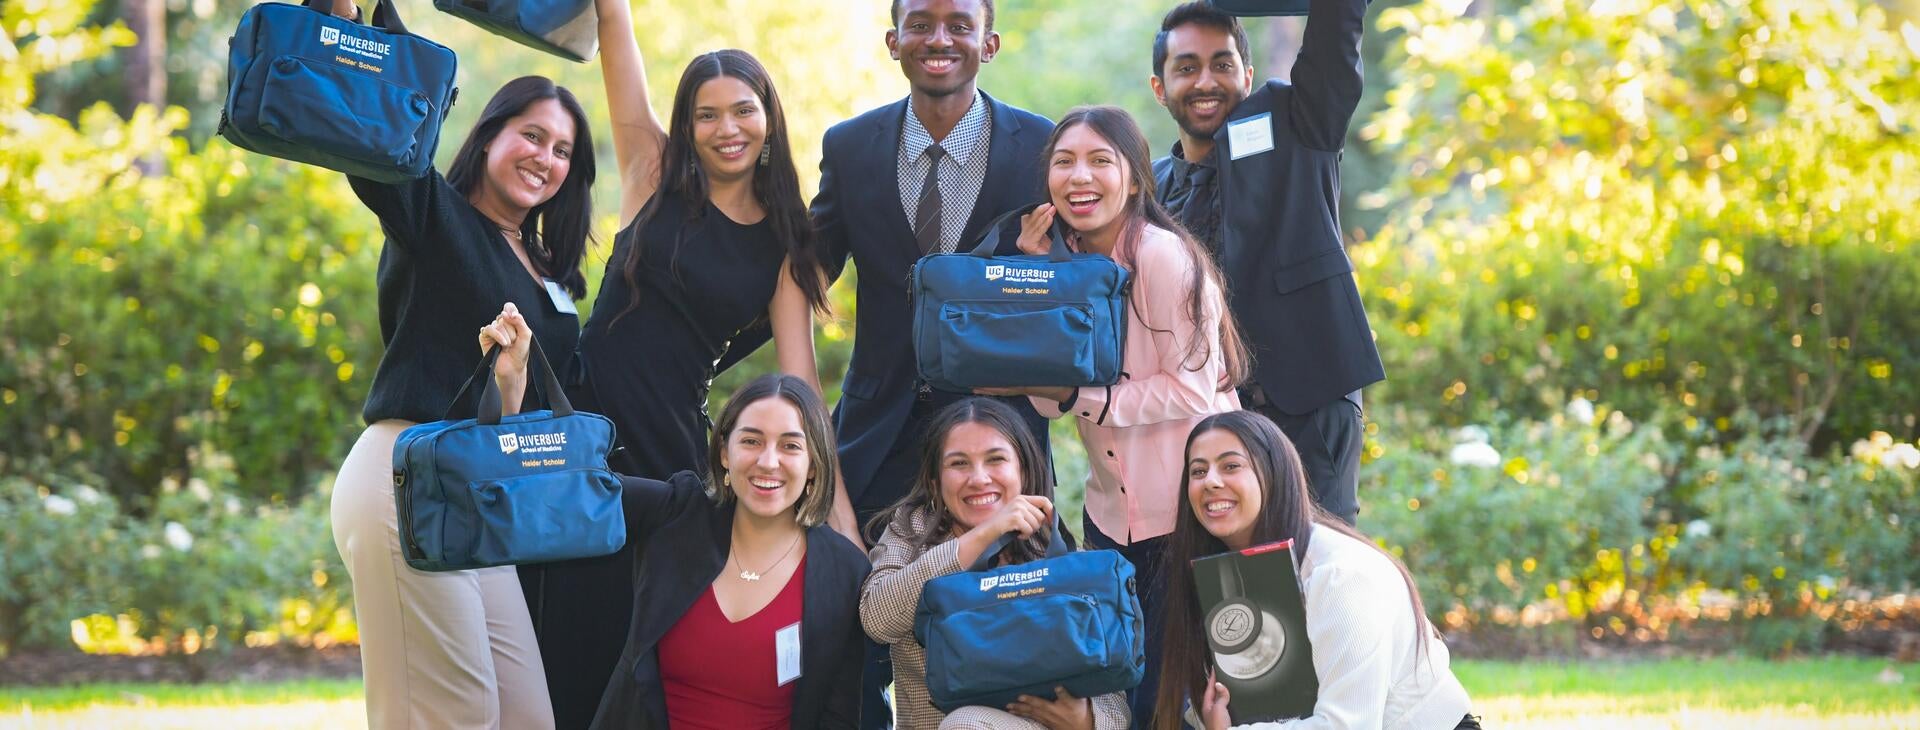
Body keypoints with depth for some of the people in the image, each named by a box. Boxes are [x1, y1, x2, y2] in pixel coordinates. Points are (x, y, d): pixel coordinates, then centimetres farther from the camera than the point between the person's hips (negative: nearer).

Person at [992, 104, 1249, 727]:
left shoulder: (1164, 257, -16)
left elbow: (1192, 390, -17)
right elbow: (1050, 402, -3)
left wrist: (1081, 395, -20)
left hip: (1187, 512, -7)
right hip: (1113, 511, 7)